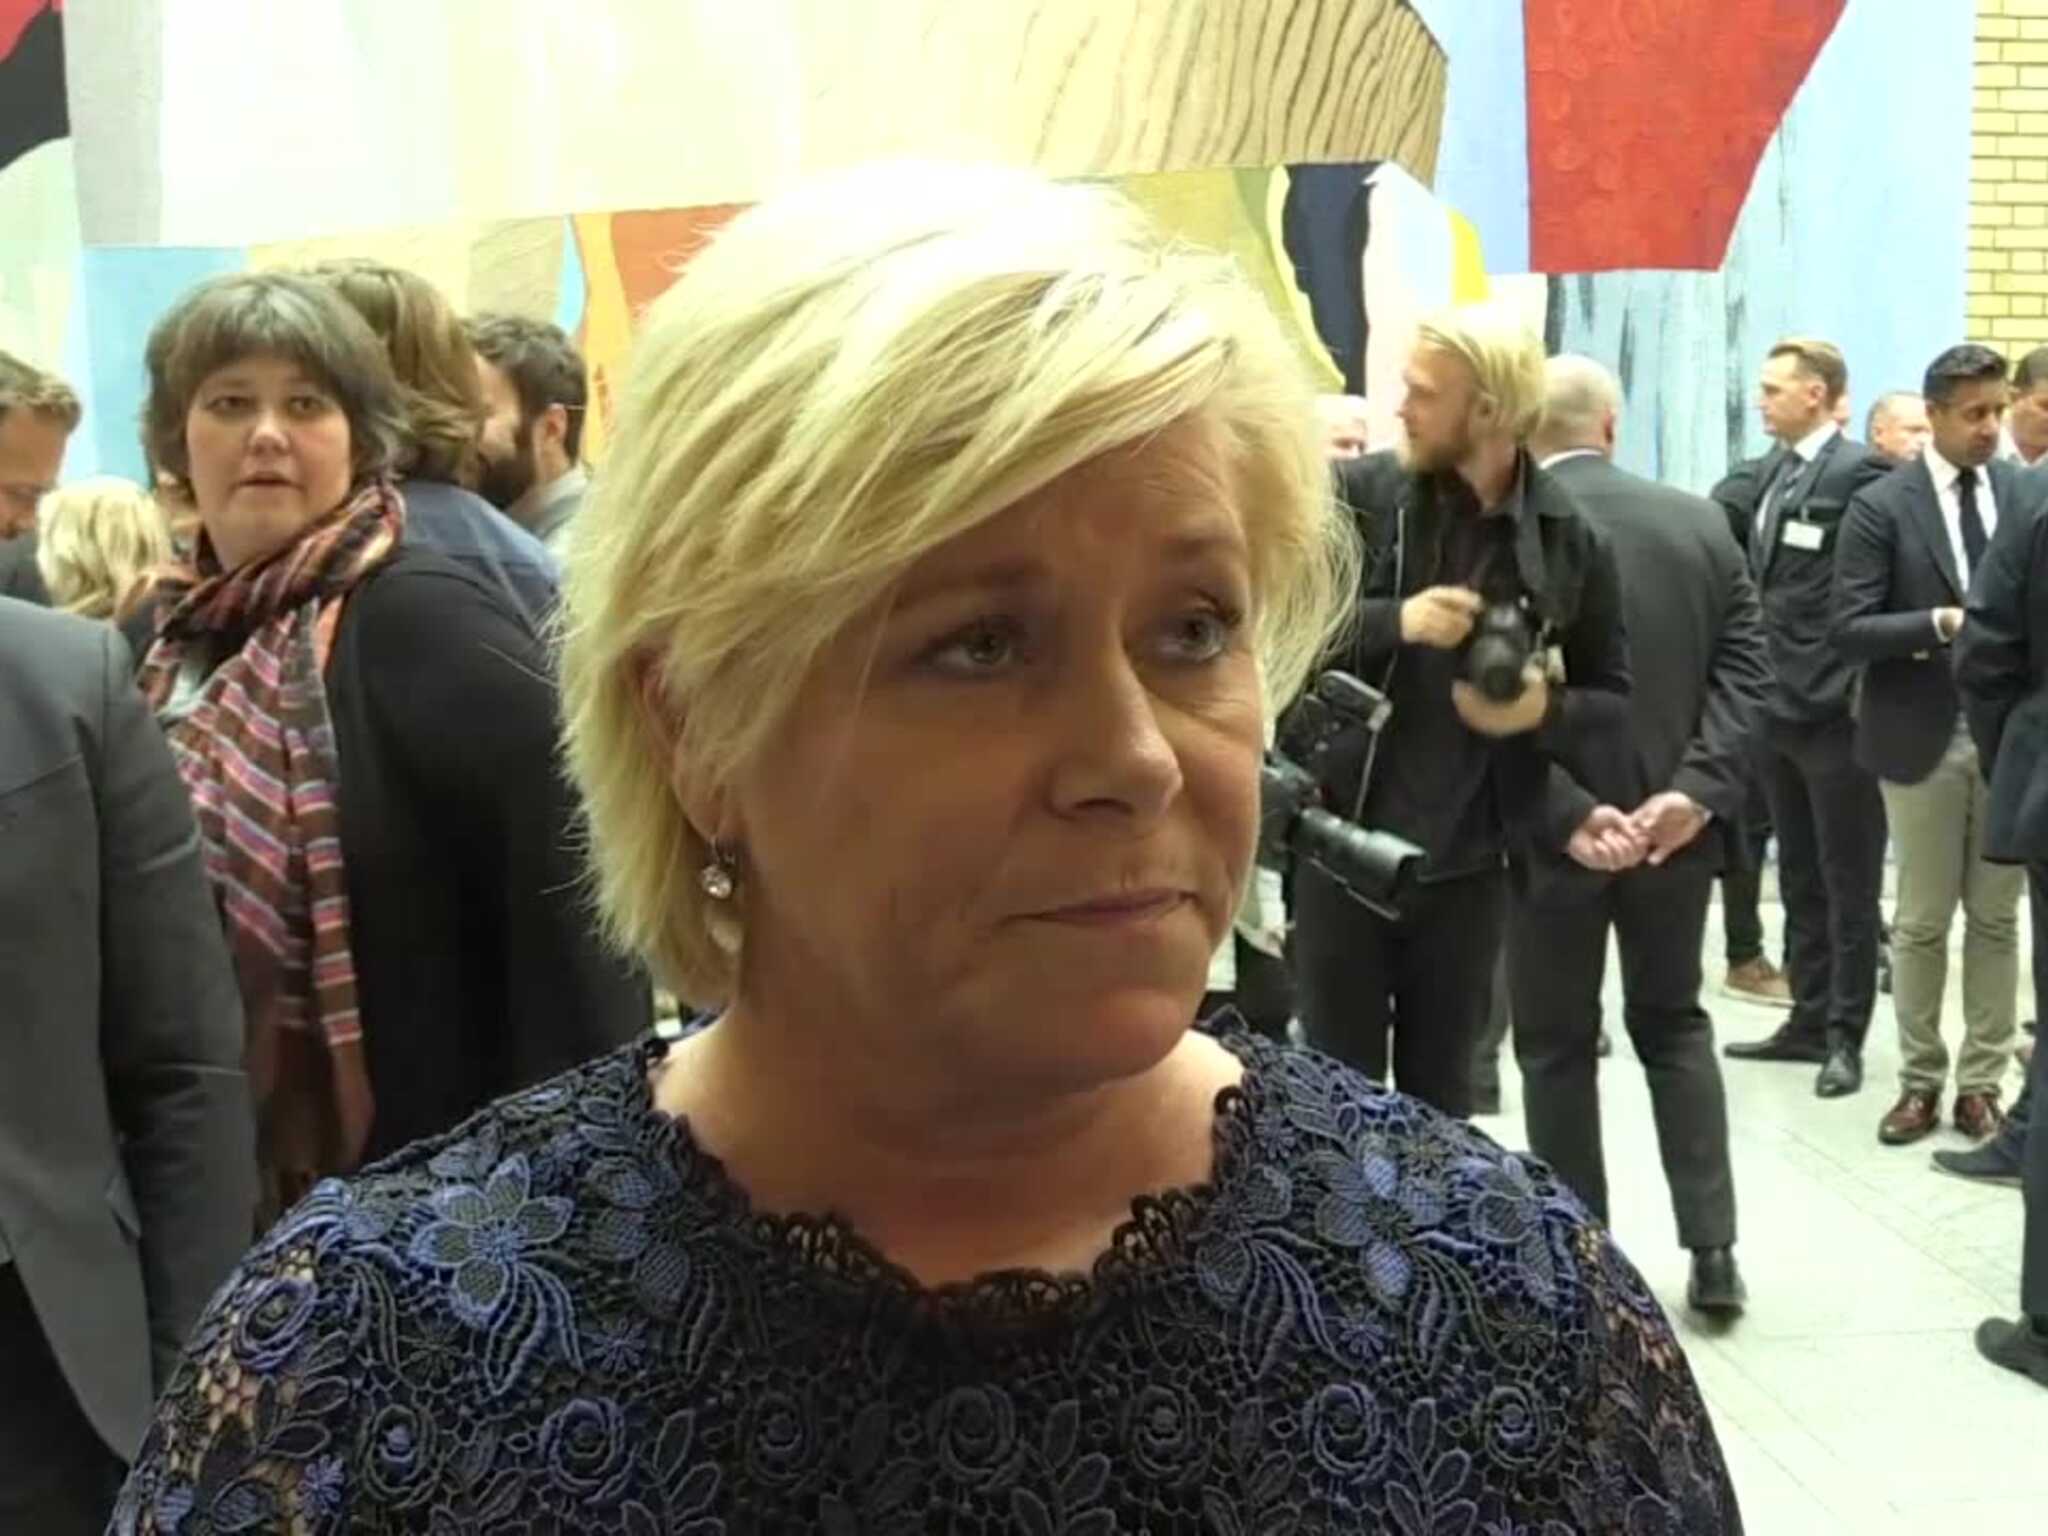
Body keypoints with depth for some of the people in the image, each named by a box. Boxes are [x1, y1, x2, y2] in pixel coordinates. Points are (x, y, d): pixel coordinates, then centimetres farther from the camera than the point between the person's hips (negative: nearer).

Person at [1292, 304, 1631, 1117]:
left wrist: (1546, 710, -13)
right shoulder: (1358, 494, -5)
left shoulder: (1568, 538, -2)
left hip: (1466, 863, 1)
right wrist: (1393, 621, -22)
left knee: (1441, 1095, 14)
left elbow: (1614, 695, 7)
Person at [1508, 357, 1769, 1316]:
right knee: (1673, 1025, 19)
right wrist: (1698, 787, -10)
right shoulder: (1700, 523, 3)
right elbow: (1745, 667, -3)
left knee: (1558, 1046, 10)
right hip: (1674, 817, 4)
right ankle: (1712, 1248, 16)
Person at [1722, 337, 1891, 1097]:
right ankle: (1808, 1019, 25)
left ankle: (1844, 1036, 13)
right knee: (1799, 878, 15)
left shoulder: (1860, 472, -13)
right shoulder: (1773, 468, 11)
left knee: (1847, 883, 4)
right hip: (1777, 705, 8)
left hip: (1835, 710, -8)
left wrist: (1863, 688, -14)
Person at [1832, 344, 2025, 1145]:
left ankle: (1981, 1082, 19)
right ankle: (1920, 1081, 20)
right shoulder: (1881, 505, -6)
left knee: (1997, 917, 9)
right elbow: (1851, 631, -11)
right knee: (1922, 920, 7)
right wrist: (1942, 624, -23)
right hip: (1925, 737, -3)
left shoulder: (2023, 493, 4)